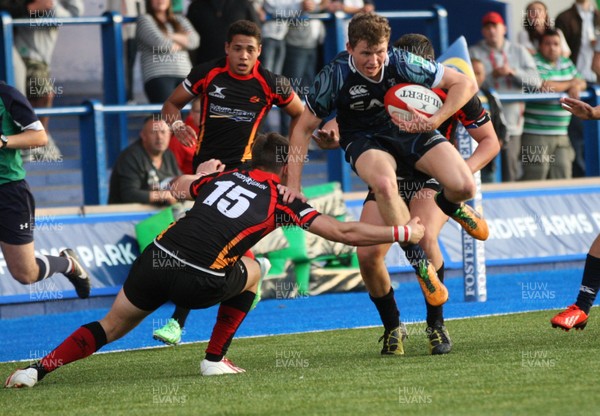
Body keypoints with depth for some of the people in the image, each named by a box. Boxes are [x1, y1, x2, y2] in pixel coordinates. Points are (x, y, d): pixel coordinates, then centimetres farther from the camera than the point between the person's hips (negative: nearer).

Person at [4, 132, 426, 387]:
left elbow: (178, 187, 40)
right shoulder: (282, 200, 8)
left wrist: (201, 169, 59)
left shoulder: (223, 177, 20)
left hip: (155, 261, 4)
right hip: (196, 282, -4)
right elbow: (344, 233, 6)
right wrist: (403, 232, 15)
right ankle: (215, 359, 25)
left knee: (110, 327, 21)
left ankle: (38, 368, 5)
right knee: (251, 272, 26)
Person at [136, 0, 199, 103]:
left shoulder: (180, 20, 25)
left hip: (184, 75, 4)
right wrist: (179, 45, 10)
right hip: (158, 76, -4)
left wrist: (171, 36, -2)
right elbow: (158, 42, -7)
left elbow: (194, 40, 7)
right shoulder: (144, 20, 10)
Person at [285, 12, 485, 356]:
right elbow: (304, 128, -7)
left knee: (463, 187, -25)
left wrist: (435, 120, -22)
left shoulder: (402, 63, -20)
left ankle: (451, 205, 19)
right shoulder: (335, 76, -20)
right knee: (384, 183, -40)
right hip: (365, 141, -2)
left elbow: (465, 83, -10)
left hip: (409, 130, 2)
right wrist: (294, 185, -13)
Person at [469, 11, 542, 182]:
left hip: (512, 123, 3)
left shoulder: (519, 52, 13)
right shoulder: (474, 53, 5)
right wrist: (492, 76, -19)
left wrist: (513, 72, -12)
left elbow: (535, 81, 2)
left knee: (511, 173, 2)